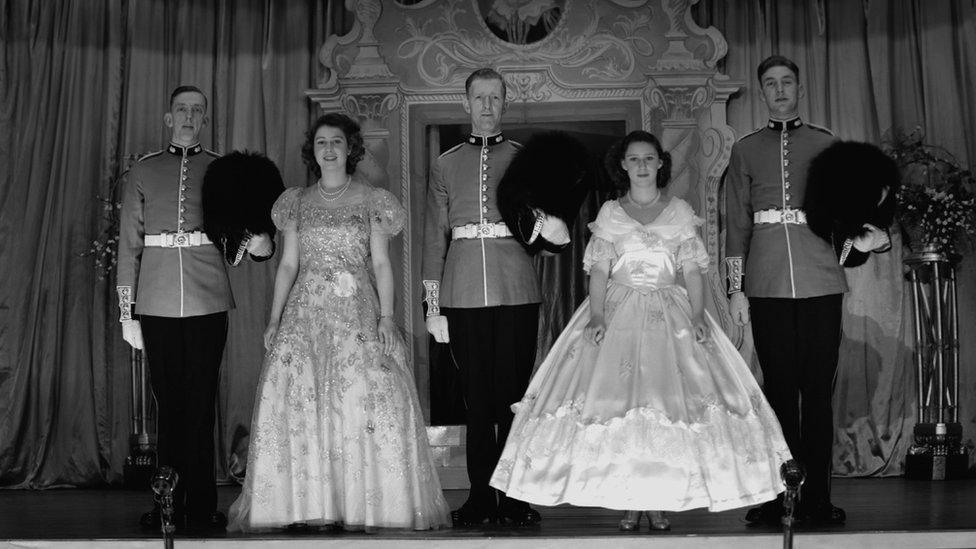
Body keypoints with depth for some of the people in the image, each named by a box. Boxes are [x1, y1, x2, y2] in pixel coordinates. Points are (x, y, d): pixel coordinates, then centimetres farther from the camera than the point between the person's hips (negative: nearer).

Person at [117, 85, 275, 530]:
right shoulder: (142, 173, 11)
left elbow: (243, 235, 8)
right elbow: (129, 246, 9)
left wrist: (260, 245, -17)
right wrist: (127, 312, 4)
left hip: (207, 301, -1)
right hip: (158, 304, 1)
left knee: (201, 403, -1)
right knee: (168, 401, 4)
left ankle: (201, 505, 6)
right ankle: (168, 504, 13)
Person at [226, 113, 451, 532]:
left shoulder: (372, 200, 7)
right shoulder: (297, 202, 14)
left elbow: (380, 264, 3)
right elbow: (288, 265, 14)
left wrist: (386, 317, -8)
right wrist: (274, 319, 5)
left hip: (358, 312, -2)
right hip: (306, 313, 2)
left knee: (368, 399, -12)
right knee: (300, 401, -9)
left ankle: (363, 504, -5)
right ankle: (311, 503, -3)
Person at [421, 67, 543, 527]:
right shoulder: (446, 165, 14)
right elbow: (434, 238, 11)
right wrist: (432, 306, 6)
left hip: (516, 290, -1)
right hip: (464, 294, 1)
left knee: (514, 394, -2)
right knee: (476, 397, 3)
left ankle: (515, 497, 5)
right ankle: (480, 497, 9)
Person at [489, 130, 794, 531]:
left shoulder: (680, 212, 8)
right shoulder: (609, 214, 8)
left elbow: (693, 271, 4)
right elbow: (599, 271, 2)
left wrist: (698, 317, -9)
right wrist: (596, 316, -12)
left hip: (670, 315, 0)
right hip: (618, 312, 0)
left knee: (671, 400, -8)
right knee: (616, 397, -8)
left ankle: (660, 500, -1)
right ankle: (629, 501, -2)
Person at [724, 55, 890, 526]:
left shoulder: (826, 143, 12)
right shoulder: (746, 150, 12)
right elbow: (736, 222, 10)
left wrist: (865, 236, -11)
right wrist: (736, 288, 4)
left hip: (820, 279, 0)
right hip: (768, 284, 0)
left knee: (818, 387, -1)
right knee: (780, 386, 1)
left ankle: (815, 496, 5)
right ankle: (778, 496, 6)